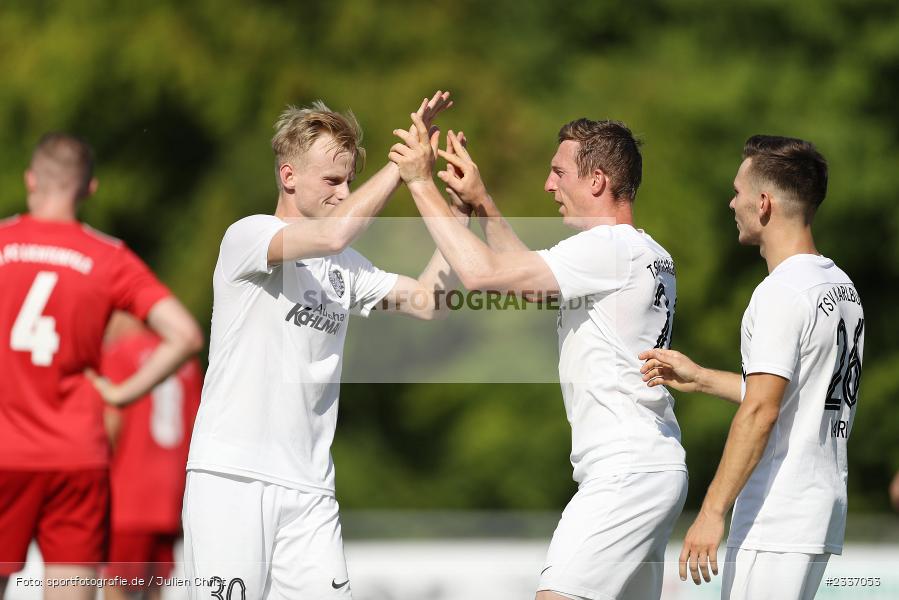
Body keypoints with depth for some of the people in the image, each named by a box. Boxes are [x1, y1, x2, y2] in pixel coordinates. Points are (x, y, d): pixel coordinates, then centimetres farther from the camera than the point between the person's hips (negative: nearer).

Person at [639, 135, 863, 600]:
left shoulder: (781, 292, -15)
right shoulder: (840, 286, 15)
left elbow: (761, 410, -21)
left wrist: (713, 511, -21)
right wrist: (699, 379, 26)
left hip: (776, 525, -10)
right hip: (823, 510, 10)